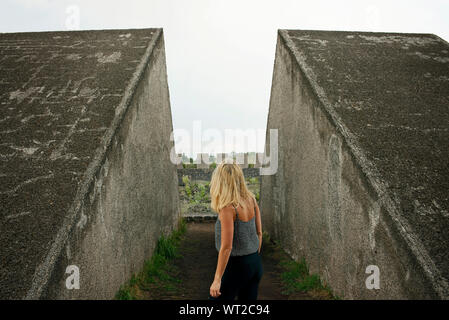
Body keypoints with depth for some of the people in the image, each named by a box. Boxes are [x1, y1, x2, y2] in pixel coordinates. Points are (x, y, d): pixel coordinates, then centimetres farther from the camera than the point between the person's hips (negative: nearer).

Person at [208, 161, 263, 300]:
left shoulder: (228, 208, -22)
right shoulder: (251, 200, -1)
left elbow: (226, 247, -22)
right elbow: (259, 233, 7)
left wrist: (217, 279, -16)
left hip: (236, 264, -7)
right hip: (255, 263, 7)